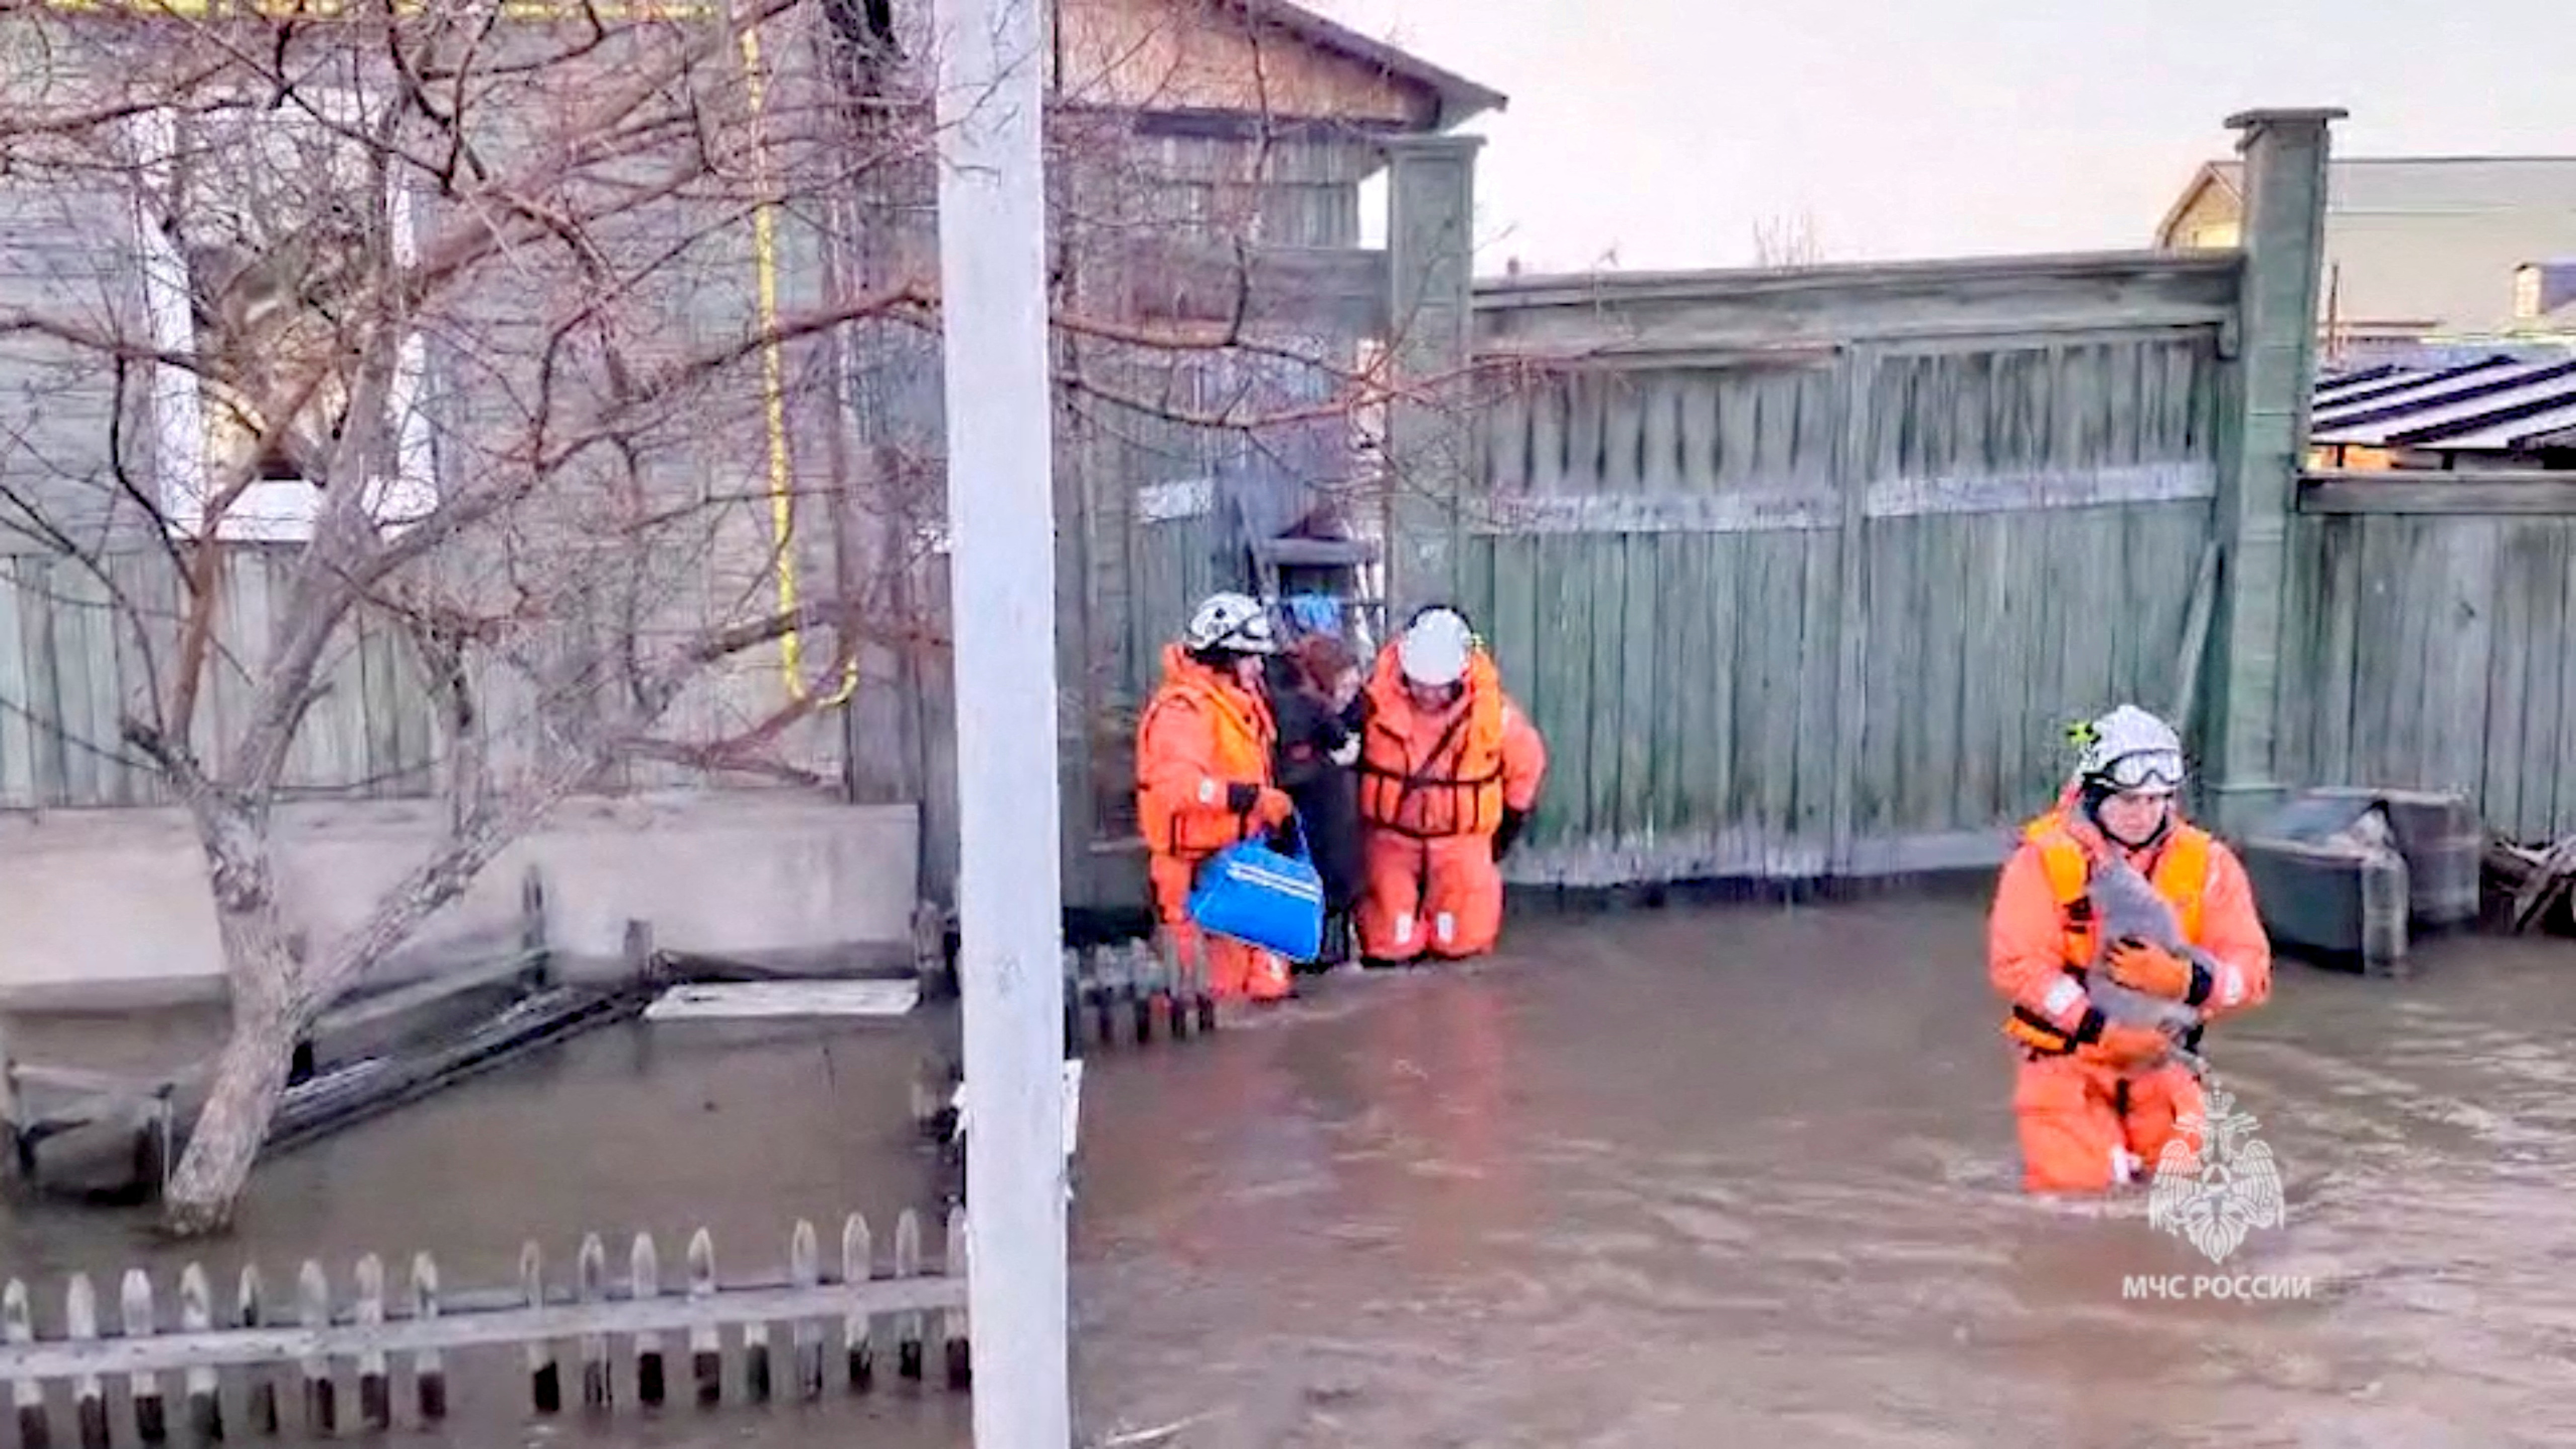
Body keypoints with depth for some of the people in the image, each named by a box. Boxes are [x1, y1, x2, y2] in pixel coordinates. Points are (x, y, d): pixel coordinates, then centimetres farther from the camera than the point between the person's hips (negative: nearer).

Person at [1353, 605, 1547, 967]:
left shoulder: (1492, 710, -15)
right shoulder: (1379, 697, -18)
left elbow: (1528, 761, 3)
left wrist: (1512, 821, 9)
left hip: (1462, 840, 0)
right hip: (1391, 836, 0)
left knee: (1459, 942, 4)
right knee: (1391, 945, 2)